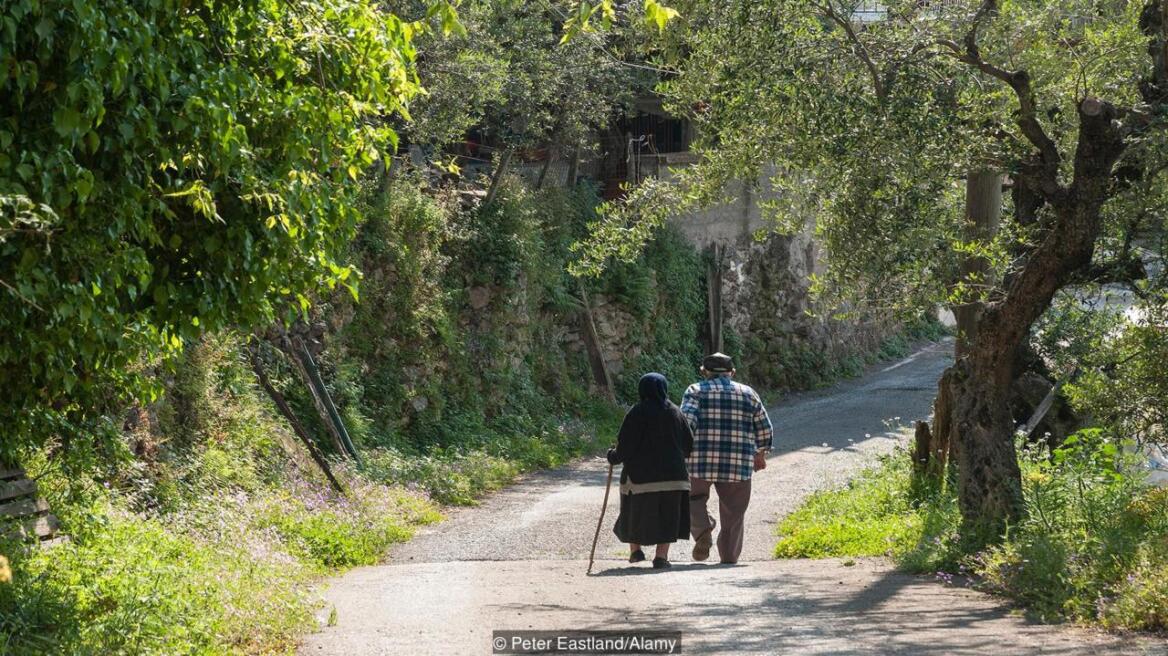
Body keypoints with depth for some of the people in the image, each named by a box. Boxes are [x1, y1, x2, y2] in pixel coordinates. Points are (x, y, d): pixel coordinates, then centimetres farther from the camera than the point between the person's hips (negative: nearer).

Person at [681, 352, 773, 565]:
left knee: (694, 499, 16)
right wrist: (760, 455, 30)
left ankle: (703, 530, -9)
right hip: (739, 465, 2)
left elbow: (686, 421, -11)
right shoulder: (748, 394, 13)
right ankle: (729, 557, 9)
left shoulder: (696, 391, 5)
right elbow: (765, 430, 16)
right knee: (733, 514, 11)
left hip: (700, 462, -1)